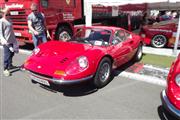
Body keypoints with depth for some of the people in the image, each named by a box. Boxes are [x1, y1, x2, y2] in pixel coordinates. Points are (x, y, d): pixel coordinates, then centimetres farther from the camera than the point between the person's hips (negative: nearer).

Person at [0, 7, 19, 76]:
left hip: (12, 40, 8)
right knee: (7, 55, -5)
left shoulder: (9, 20, 13)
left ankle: (10, 65, 32)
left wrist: (14, 39, 19)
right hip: (6, 42, -8)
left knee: (12, 53, 16)